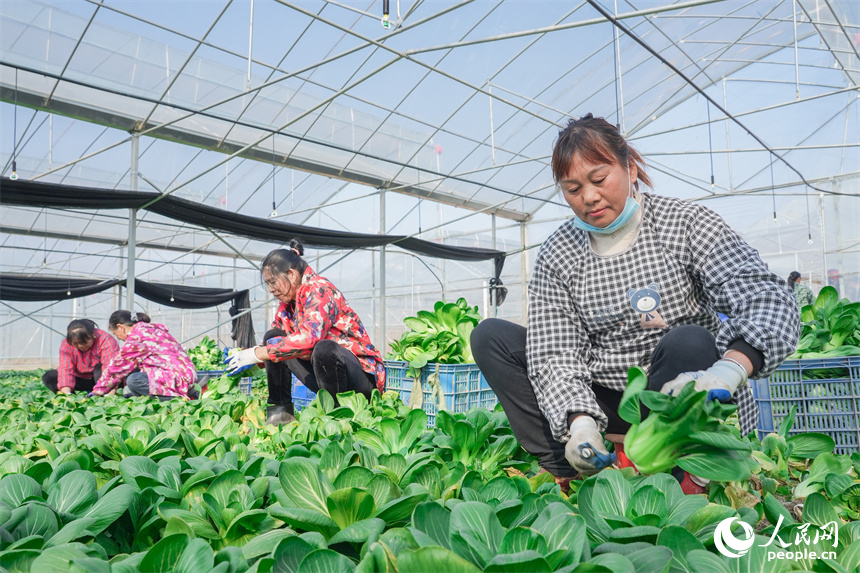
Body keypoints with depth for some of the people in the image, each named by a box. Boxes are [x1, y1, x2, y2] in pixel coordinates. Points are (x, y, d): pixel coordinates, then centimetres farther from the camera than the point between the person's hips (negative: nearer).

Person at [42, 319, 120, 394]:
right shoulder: (66, 345, -11)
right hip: (80, 379, 4)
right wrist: (66, 391, -36)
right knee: (48, 377, -13)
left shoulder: (105, 339, -23)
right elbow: (65, 369, -20)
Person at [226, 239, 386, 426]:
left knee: (324, 348, -39)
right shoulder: (287, 303, 9)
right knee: (273, 337, 4)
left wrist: (255, 354, -29)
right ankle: (280, 409, 3)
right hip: (324, 372, 9)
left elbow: (308, 337, -34)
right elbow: (275, 339, 14)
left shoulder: (319, 290, -18)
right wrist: (244, 358, -5)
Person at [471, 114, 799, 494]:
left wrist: (728, 370, -43)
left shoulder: (685, 224, -10)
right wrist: (580, 422, -29)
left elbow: (768, 299, -23)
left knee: (688, 341, -35)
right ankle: (570, 474, -15)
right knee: (491, 336, -9)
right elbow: (554, 355, -10)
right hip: (603, 406, 3)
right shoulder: (556, 255, -3)